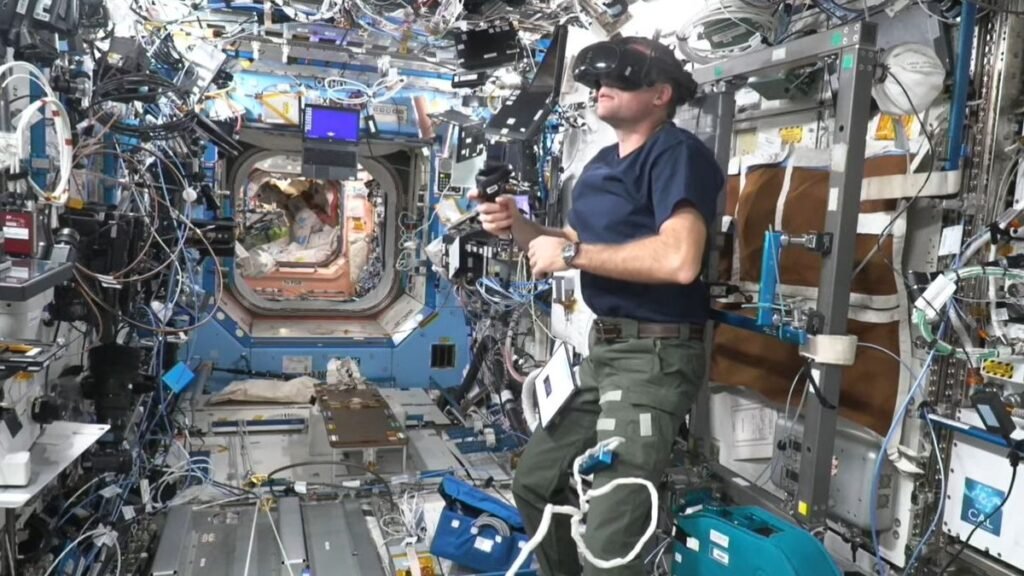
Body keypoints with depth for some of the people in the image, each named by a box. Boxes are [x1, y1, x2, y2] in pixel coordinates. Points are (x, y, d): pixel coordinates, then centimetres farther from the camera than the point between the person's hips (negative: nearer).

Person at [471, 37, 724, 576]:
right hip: (603, 350, 10)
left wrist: (572, 253, -20)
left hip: (655, 356, -9)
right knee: (535, 482, 20)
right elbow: (573, 247, 19)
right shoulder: (601, 164, 16)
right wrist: (519, 226, 0)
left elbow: (679, 260, -29)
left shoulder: (678, 153, -13)